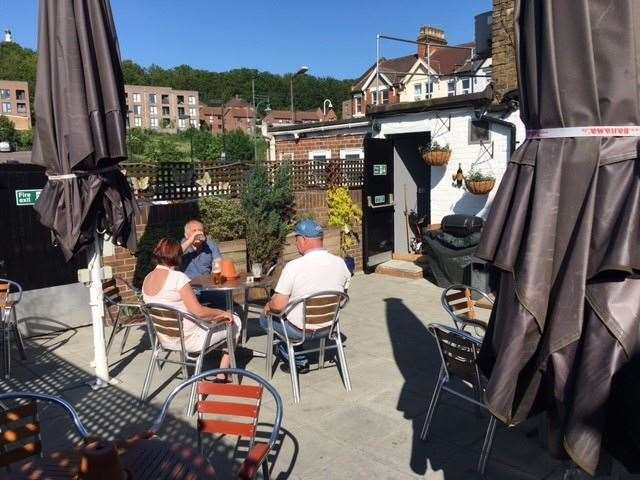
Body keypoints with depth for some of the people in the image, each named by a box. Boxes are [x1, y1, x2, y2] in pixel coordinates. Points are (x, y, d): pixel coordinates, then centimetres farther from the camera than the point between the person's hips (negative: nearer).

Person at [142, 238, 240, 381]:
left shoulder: (147, 279, 1)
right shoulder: (178, 277, -22)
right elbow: (198, 311, -24)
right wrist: (222, 313, -8)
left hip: (165, 340, 8)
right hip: (187, 340, -8)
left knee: (209, 320, 31)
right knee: (234, 320, 12)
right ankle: (222, 376, 15)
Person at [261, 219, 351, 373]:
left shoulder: (293, 266, -25)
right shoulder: (340, 263, -8)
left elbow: (279, 305, -23)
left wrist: (269, 306, -1)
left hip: (300, 330, -6)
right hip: (329, 325, 6)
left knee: (265, 319, 22)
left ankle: (299, 361, 21)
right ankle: (299, 361, 34)